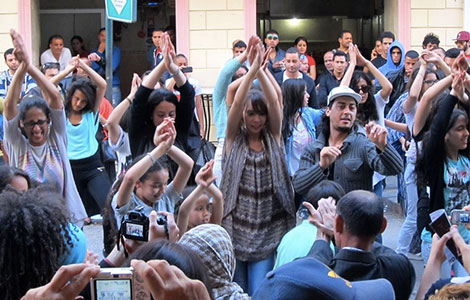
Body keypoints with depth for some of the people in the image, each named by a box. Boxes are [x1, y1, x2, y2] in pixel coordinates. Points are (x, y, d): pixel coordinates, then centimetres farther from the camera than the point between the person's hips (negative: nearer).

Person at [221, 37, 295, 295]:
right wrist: (252, 68, -23)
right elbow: (236, 102, -13)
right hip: (236, 228, 0)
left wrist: (260, 69, -21)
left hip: (268, 231, 0)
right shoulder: (234, 138, 2)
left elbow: (274, 102, -11)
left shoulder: (273, 138, 4)